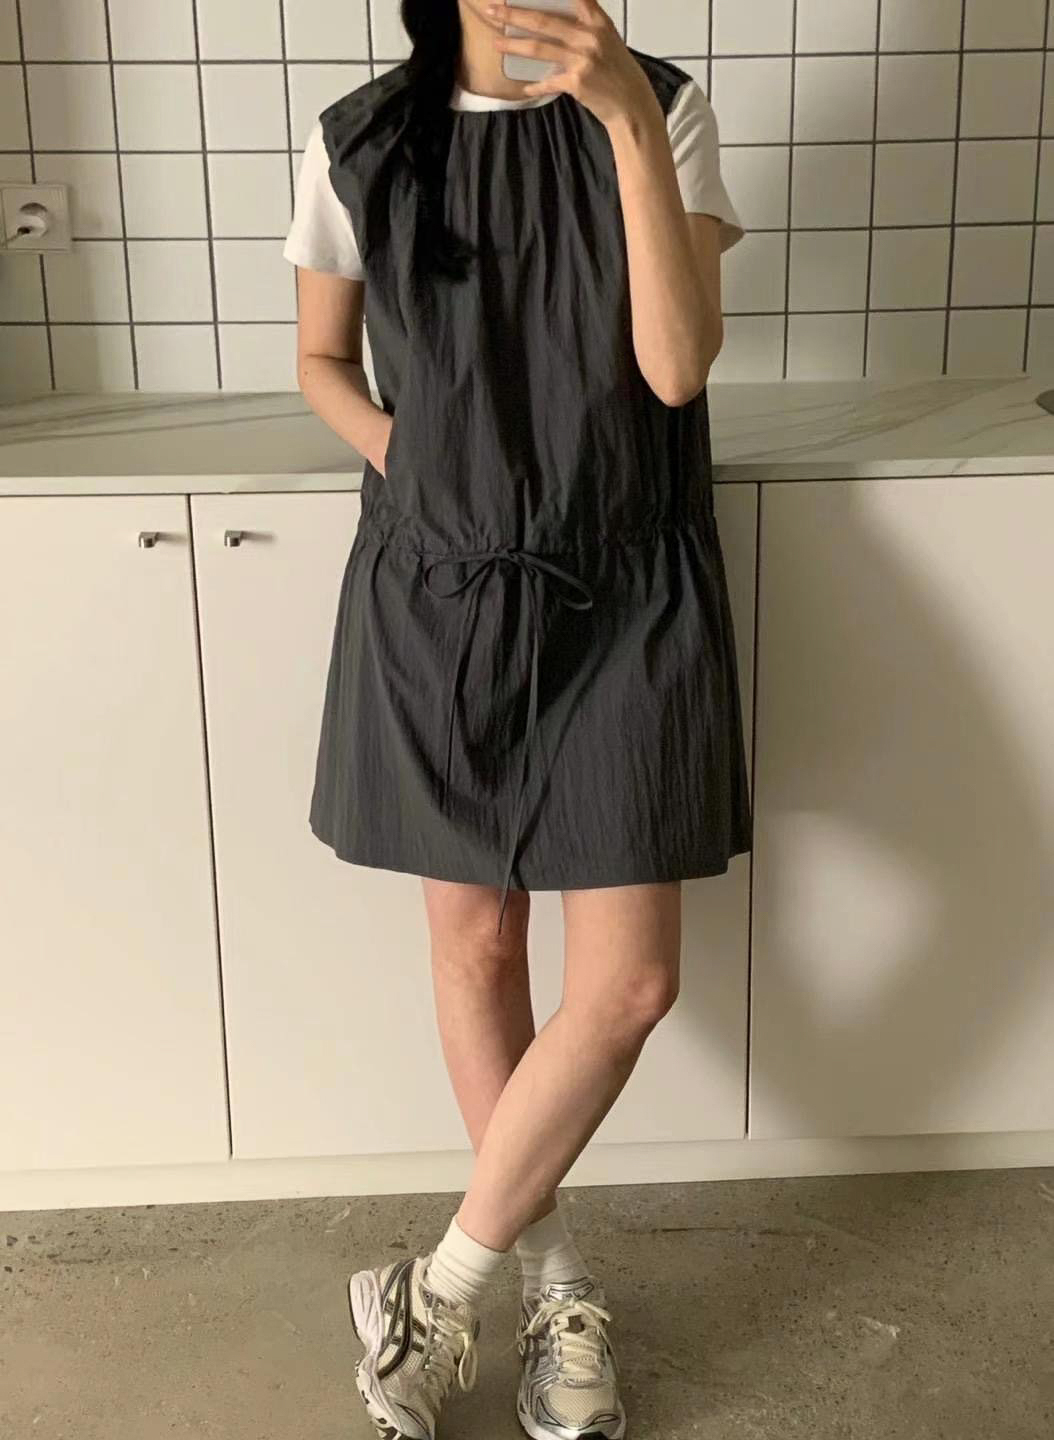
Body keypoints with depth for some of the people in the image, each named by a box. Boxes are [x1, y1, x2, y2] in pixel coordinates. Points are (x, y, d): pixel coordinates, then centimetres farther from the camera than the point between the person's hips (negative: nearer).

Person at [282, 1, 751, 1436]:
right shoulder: (362, 140, 1)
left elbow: (676, 366, -15)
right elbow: (321, 359, 14)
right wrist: (394, 443, -6)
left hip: (624, 598, 0)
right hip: (436, 590, 1)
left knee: (630, 982, -3)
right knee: (477, 944, 8)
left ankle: (438, 1295, 18)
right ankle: (560, 1285, 30)